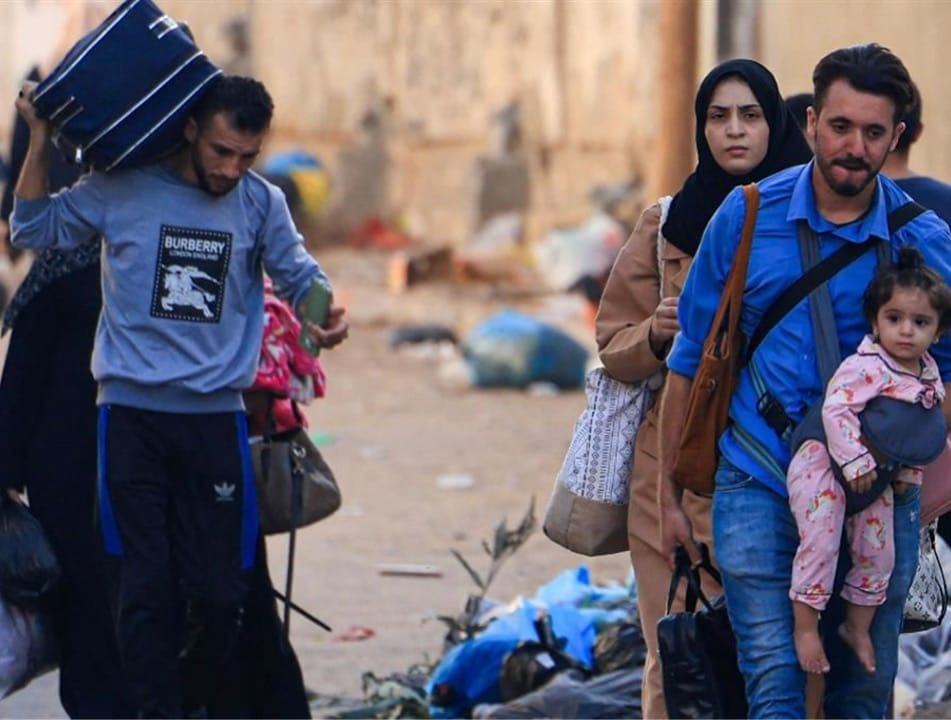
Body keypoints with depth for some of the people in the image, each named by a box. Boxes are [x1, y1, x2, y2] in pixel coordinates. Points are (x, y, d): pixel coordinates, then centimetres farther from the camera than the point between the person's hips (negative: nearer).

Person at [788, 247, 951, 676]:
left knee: (877, 553, 11)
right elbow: (836, 408, -29)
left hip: (876, 479, 7)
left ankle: (857, 626, 30)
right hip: (824, 465, -7)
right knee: (820, 542, -15)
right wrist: (855, 462, -29)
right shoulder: (866, 367, -23)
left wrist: (910, 473, 10)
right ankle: (804, 626, -5)